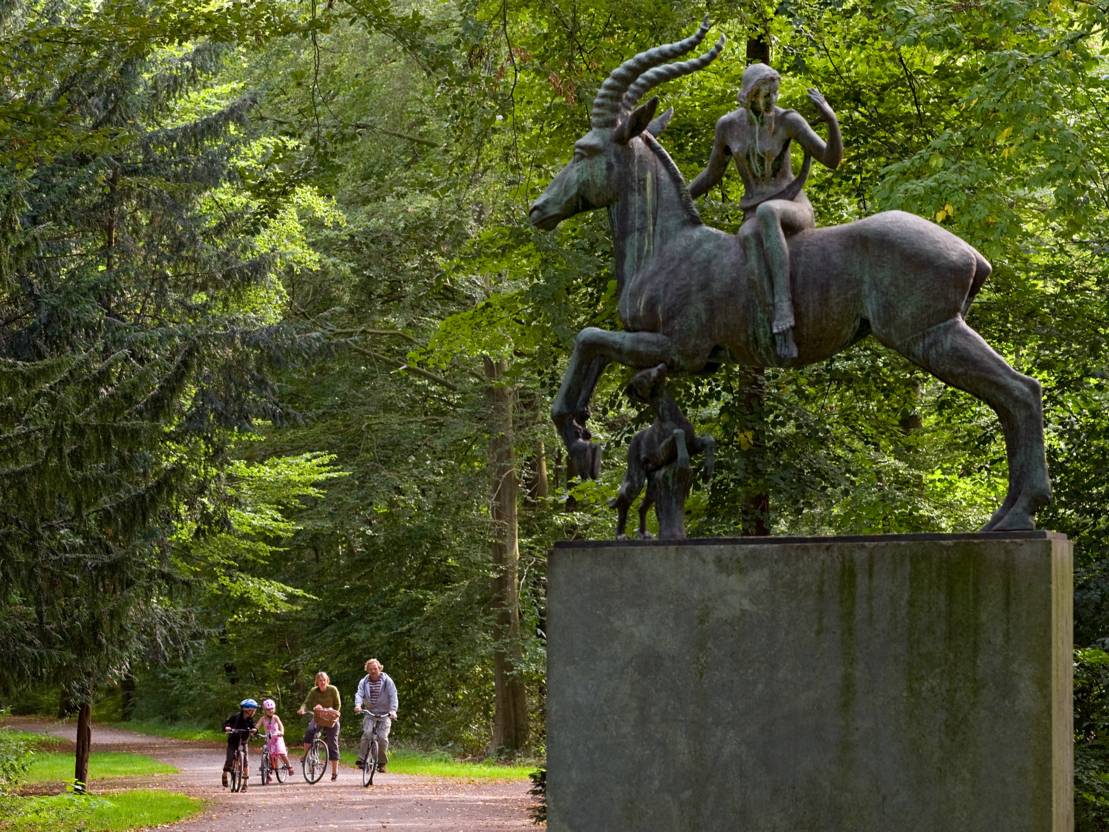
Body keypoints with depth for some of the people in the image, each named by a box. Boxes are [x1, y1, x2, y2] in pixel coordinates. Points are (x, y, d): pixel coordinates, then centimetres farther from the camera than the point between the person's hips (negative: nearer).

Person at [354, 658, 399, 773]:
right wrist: (358, 705, -32)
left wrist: (393, 710, -27)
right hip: (369, 713, 1)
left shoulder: (387, 681, -2)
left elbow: (393, 696, -11)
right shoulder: (364, 682, 5)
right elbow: (359, 694, -10)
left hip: (384, 714, -1)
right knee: (367, 733, -22)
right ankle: (361, 759, -20)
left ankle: (381, 763, -1)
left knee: (382, 737, -14)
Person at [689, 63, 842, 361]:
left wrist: (831, 119, -28)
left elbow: (832, 160, -12)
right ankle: (780, 336, -54)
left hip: (794, 212, -2)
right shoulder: (728, 125, 3)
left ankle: (782, 311, -50)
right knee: (749, 237, -42)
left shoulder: (789, 120, -6)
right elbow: (712, 174, 17)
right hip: (755, 219, 2)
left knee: (766, 213, -43)